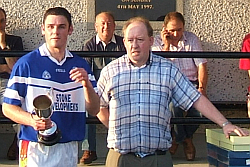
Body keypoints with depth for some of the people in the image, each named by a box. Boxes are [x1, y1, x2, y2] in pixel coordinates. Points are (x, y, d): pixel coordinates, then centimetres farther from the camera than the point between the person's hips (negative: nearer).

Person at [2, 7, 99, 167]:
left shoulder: (81, 65, 10)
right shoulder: (26, 63, -3)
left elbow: (94, 110, 5)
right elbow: (8, 107, -3)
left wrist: (86, 84, -12)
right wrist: (31, 120, -22)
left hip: (69, 148, 4)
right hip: (35, 148, -3)